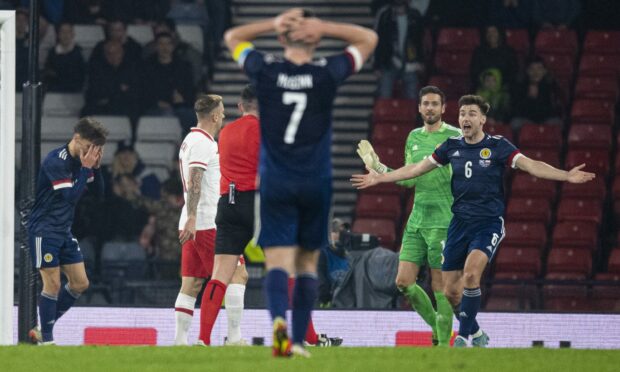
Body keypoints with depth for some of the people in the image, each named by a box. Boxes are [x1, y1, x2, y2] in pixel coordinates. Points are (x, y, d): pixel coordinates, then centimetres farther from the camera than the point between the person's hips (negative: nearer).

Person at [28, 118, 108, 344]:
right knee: (53, 283, -10)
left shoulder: (81, 160, 6)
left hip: (64, 231, 9)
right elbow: (71, 195, -25)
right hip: (44, 230, -9)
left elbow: (100, 191, 8)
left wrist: (96, 167, -6)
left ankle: (42, 330, 15)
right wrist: (85, 168, -22)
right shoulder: (55, 161, -19)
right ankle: (46, 339, -2)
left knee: (80, 283, 6)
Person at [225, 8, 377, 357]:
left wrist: (275, 23, 3)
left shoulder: (265, 70, -3)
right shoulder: (327, 73, -5)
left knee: (278, 262, -7)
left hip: (275, 183, 0)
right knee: (308, 263, 12)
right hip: (316, 182, 0)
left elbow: (233, 36, 16)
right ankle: (299, 340, 11)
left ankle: (279, 320, -33)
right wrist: (323, 27, -3)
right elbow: (369, 38, 10)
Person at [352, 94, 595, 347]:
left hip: (489, 223, -5)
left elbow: (531, 165, -15)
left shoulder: (497, 146, -6)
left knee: (471, 273, -28)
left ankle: (463, 337, -21)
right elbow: (417, 168, 18)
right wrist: (380, 177, 20)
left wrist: (566, 176, -29)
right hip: (460, 222, 5)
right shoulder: (452, 146, 6)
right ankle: (476, 333, 28)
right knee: (451, 292, 3)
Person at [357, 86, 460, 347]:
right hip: (417, 219, 6)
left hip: (443, 220, -6)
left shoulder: (454, 136, -5)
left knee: (440, 285, -5)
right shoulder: (414, 137, 15)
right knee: (404, 281, 1)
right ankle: (438, 329, 17)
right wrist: (378, 167, 12)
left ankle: (444, 344, 3)